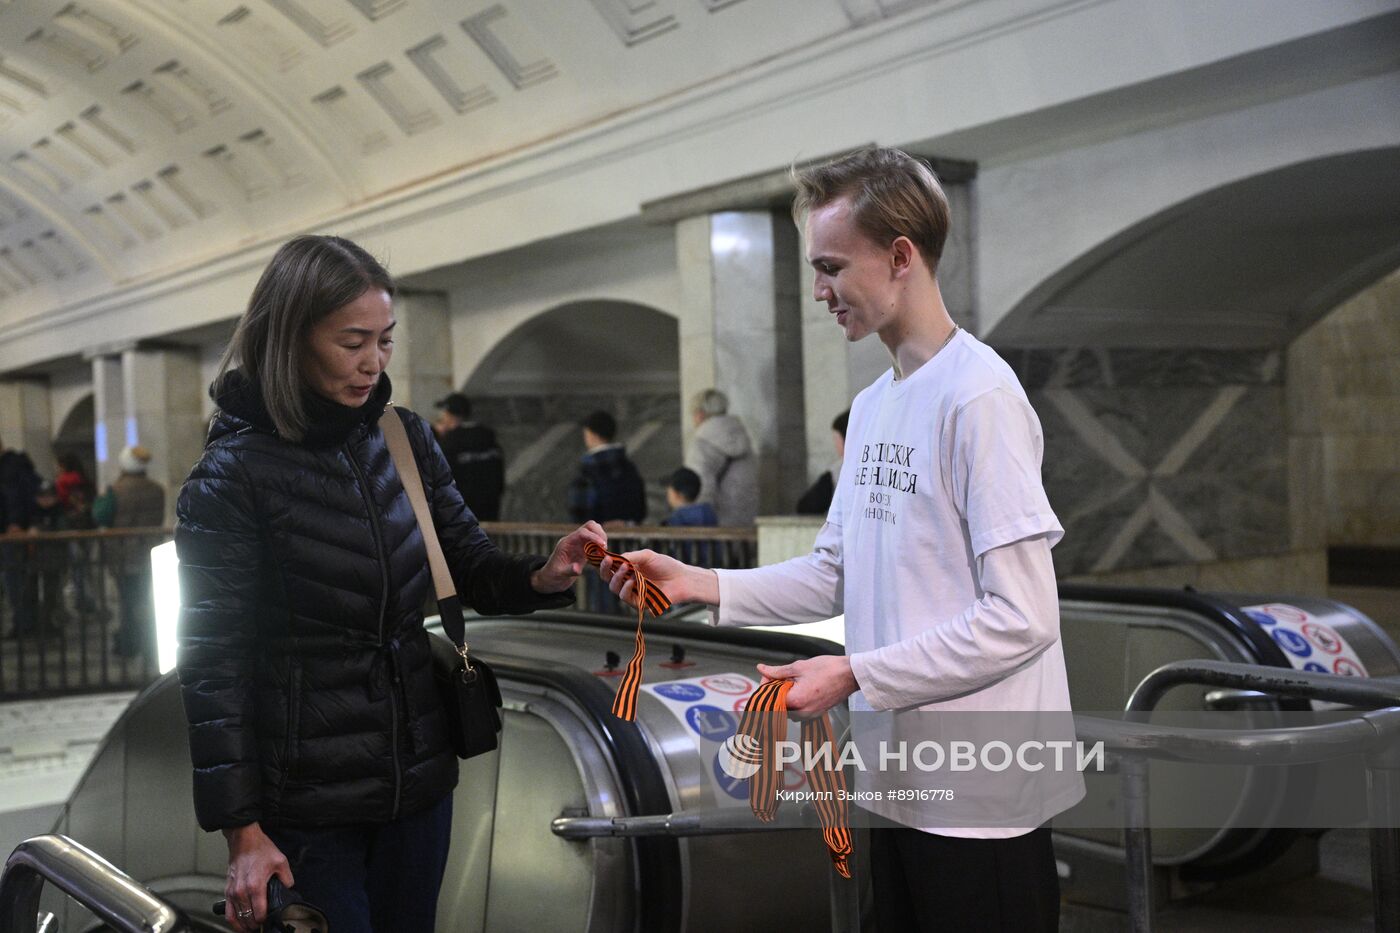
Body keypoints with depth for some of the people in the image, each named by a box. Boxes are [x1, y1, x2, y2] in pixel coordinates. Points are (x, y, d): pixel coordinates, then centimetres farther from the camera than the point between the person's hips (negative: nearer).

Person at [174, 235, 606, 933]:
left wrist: (542, 578, -17)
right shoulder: (231, 477, -13)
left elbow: (473, 571, 7)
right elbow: (212, 665, -13)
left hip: (419, 778, 5)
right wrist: (243, 834, -15)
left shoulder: (405, 441, 3)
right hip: (307, 808, -5)